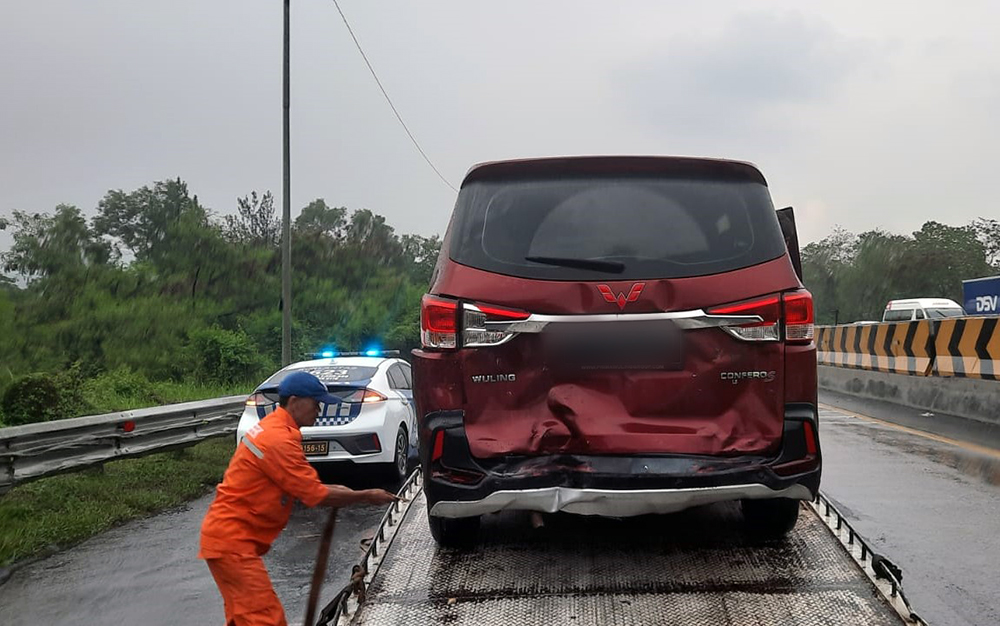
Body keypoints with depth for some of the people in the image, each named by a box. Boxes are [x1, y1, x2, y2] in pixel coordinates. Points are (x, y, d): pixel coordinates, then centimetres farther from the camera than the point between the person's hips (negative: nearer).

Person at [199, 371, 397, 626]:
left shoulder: (270, 428, 12)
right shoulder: (279, 440, -20)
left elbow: (297, 485, 18)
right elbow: (316, 496, -16)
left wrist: (330, 490, 7)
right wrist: (366, 496, -7)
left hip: (230, 537, 11)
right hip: (232, 541, -11)